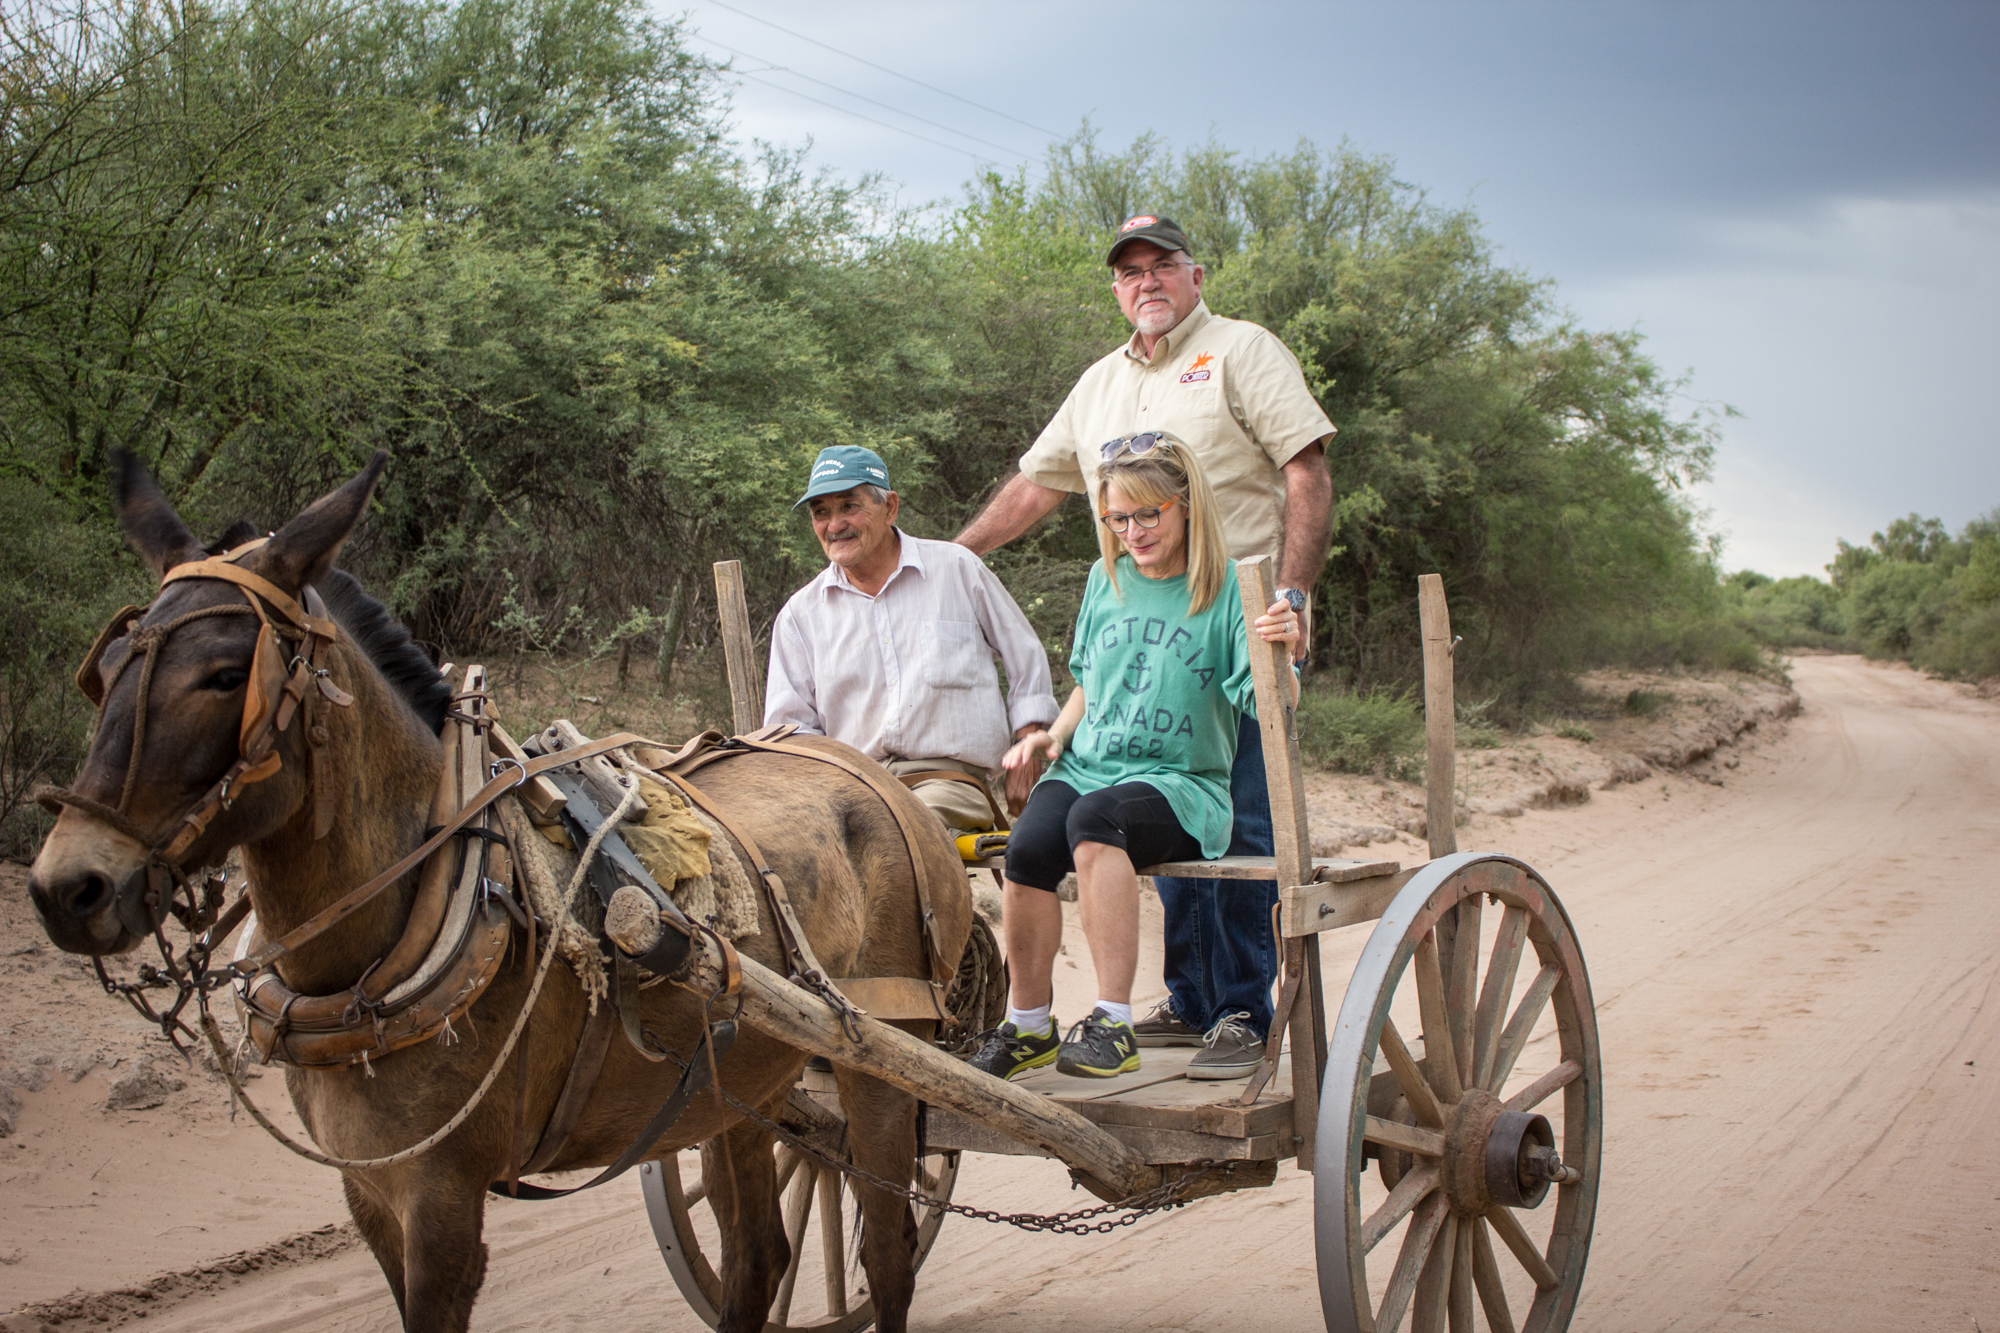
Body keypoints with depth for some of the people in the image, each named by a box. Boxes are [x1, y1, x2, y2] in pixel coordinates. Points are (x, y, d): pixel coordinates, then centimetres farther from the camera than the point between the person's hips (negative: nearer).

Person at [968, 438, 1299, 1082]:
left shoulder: (1227, 589, -2)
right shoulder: (1106, 581, 14)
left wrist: (1279, 653, -31)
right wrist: (1053, 734, 7)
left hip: (1180, 783, -4)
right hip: (1087, 764, 4)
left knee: (1093, 820, -37)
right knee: (1028, 848, -28)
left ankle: (1113, 1024, -34)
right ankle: (1027, 1027, -8)